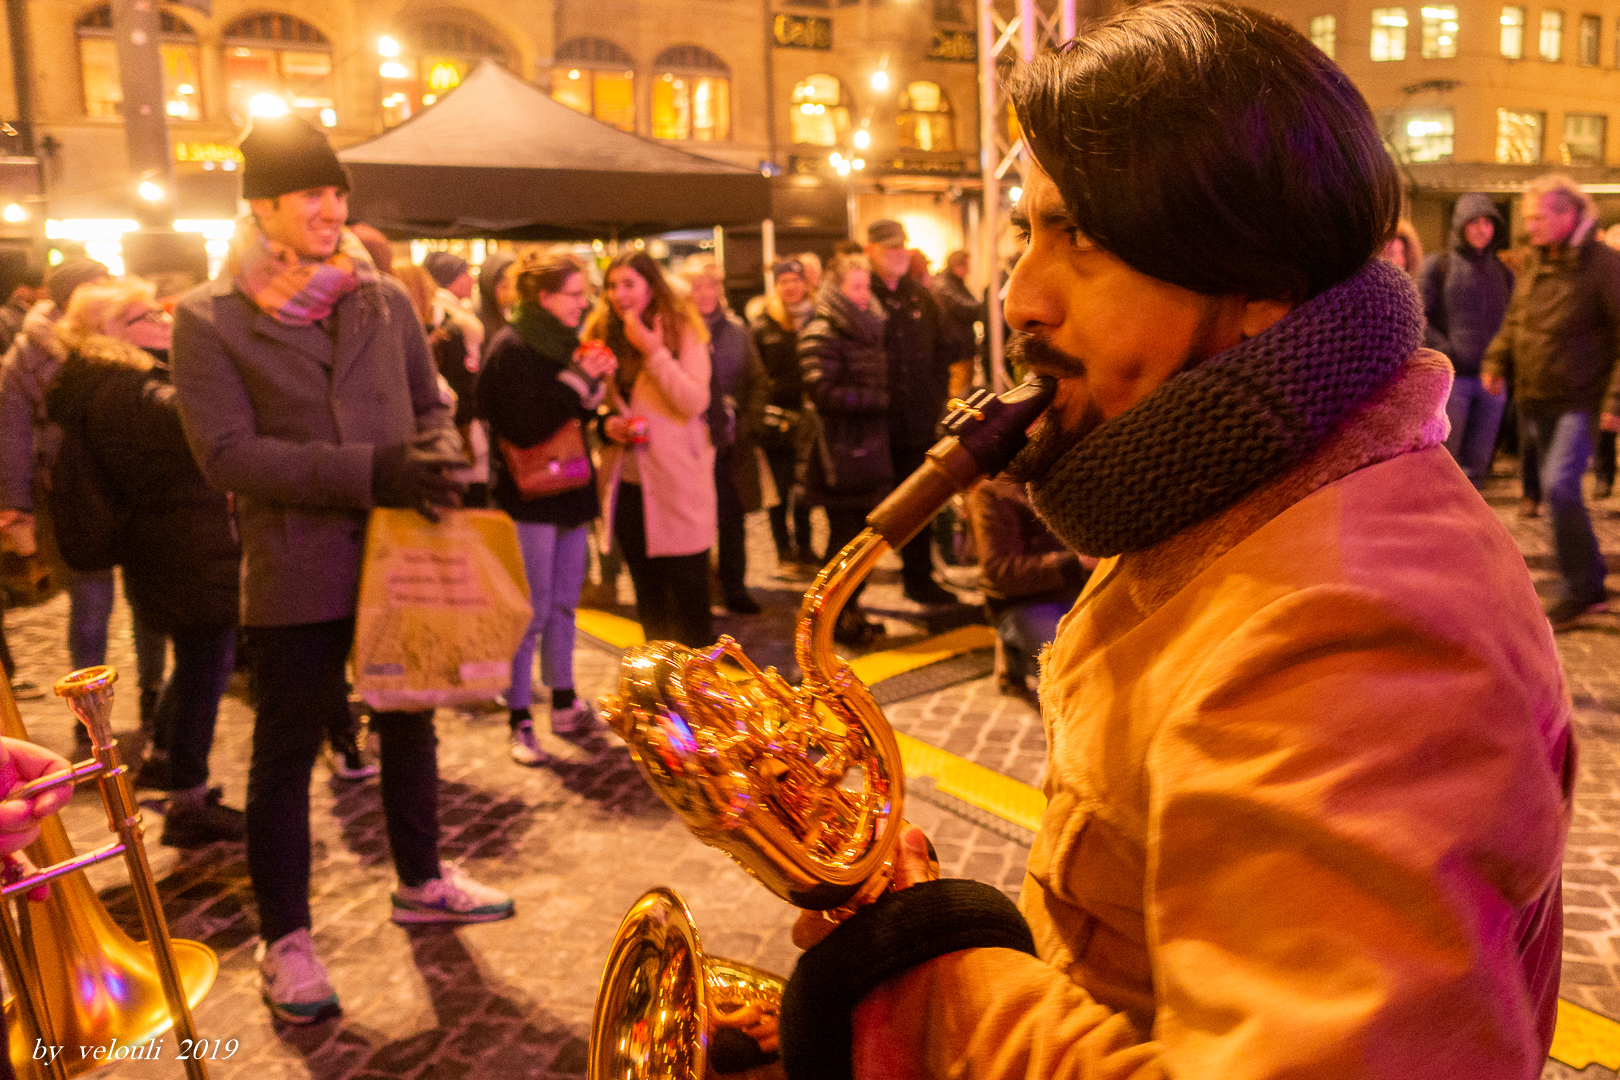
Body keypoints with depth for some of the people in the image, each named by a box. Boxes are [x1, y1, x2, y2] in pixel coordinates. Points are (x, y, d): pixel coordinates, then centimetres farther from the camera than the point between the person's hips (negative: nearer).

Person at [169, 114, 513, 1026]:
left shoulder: (385, 298, 5)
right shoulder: (210, 318, -5)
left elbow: (431, 406, 12)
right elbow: (226, 451, -13)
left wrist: (436, 460, -12)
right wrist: (370, 471, -22)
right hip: (298, 569, -4)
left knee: (410, 724, 17)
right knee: (287, 752, 7)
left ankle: (422, 881, 37)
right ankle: (286, 940, 22)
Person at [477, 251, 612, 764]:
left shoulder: (564, 342, 12)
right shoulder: (512, 348, -12)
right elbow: (527, 428, -20)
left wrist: (595, 383, -3)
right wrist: (576, 380, -20)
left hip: (570, 491, 8)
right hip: (530, 496, -8)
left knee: (564, 604, 13)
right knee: (532, 609, -3)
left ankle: (564, 704, 24)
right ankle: (520, 720, 7)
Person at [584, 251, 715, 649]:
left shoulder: (683, 331, -5)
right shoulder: (603, 335, 7)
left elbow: (695, 402, -15)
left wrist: (654, 352, -20)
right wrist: (607, 423, -5)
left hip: (678, 480, -4)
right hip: (627, 481, 5)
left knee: (688, 590, -1)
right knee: (648, 594, 14)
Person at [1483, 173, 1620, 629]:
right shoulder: (1534, 263, 8)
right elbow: (1514, 320, 18)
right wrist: (1497, 361, 1)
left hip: (1579, 401, -7)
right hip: (1534, 400, 7)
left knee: (1559, 485, -19)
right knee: (1559, 492, 13)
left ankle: (1578, 590, -5)